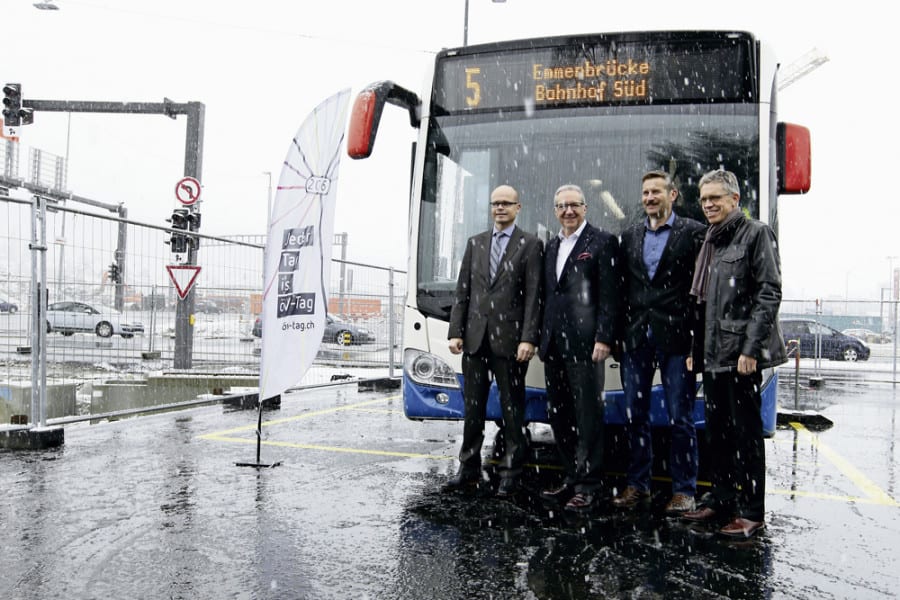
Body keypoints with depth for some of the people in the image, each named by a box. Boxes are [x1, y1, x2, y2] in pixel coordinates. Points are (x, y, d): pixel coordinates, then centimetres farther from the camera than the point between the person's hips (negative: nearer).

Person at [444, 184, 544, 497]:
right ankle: (469, 470, 20)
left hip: (509, 339, -4)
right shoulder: (475, 243, 14)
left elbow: (533, 296, -6)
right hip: (475, 338, 4)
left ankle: (510, 473, 12)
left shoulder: (530, 245, 1)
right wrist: (455, 332, 3)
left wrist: (528, 339, -13)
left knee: (512, 409, 3)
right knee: (472, 407, 10)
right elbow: (462, 291, 11)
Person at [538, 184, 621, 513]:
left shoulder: (602, 242, -2)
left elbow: (610, 295, -8)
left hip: (584, 344, -7)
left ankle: (588, 486, 4)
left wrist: (604, 339, -15)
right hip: (554, 345, 7)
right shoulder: (551, 247, 19)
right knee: (559, 416, 11)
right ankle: (572, 479, 22)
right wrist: (542, 338, 15)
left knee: (588, 415, -3)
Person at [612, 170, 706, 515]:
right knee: (635, 415, 10)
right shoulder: (629, 236, 13)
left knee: (680, 418, 2)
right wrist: (619, 334, 6)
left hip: (676, 339, -4)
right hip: (636, 339, 5)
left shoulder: (693, 233, -1)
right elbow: (623, 287, 13)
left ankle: (684, 490, 14)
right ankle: (637, 485, 21)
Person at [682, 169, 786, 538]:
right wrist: (696, 350, 14)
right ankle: (720, 500, 23)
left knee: (746, 432, -2)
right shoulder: (710, 243, 18)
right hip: (713, 354, 8)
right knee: (717, 431, 12)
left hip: (741, 353, -7)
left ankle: (750, 511, 7)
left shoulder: (755, 234, -4)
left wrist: (751, 349, -18)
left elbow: (769, 294, -12)